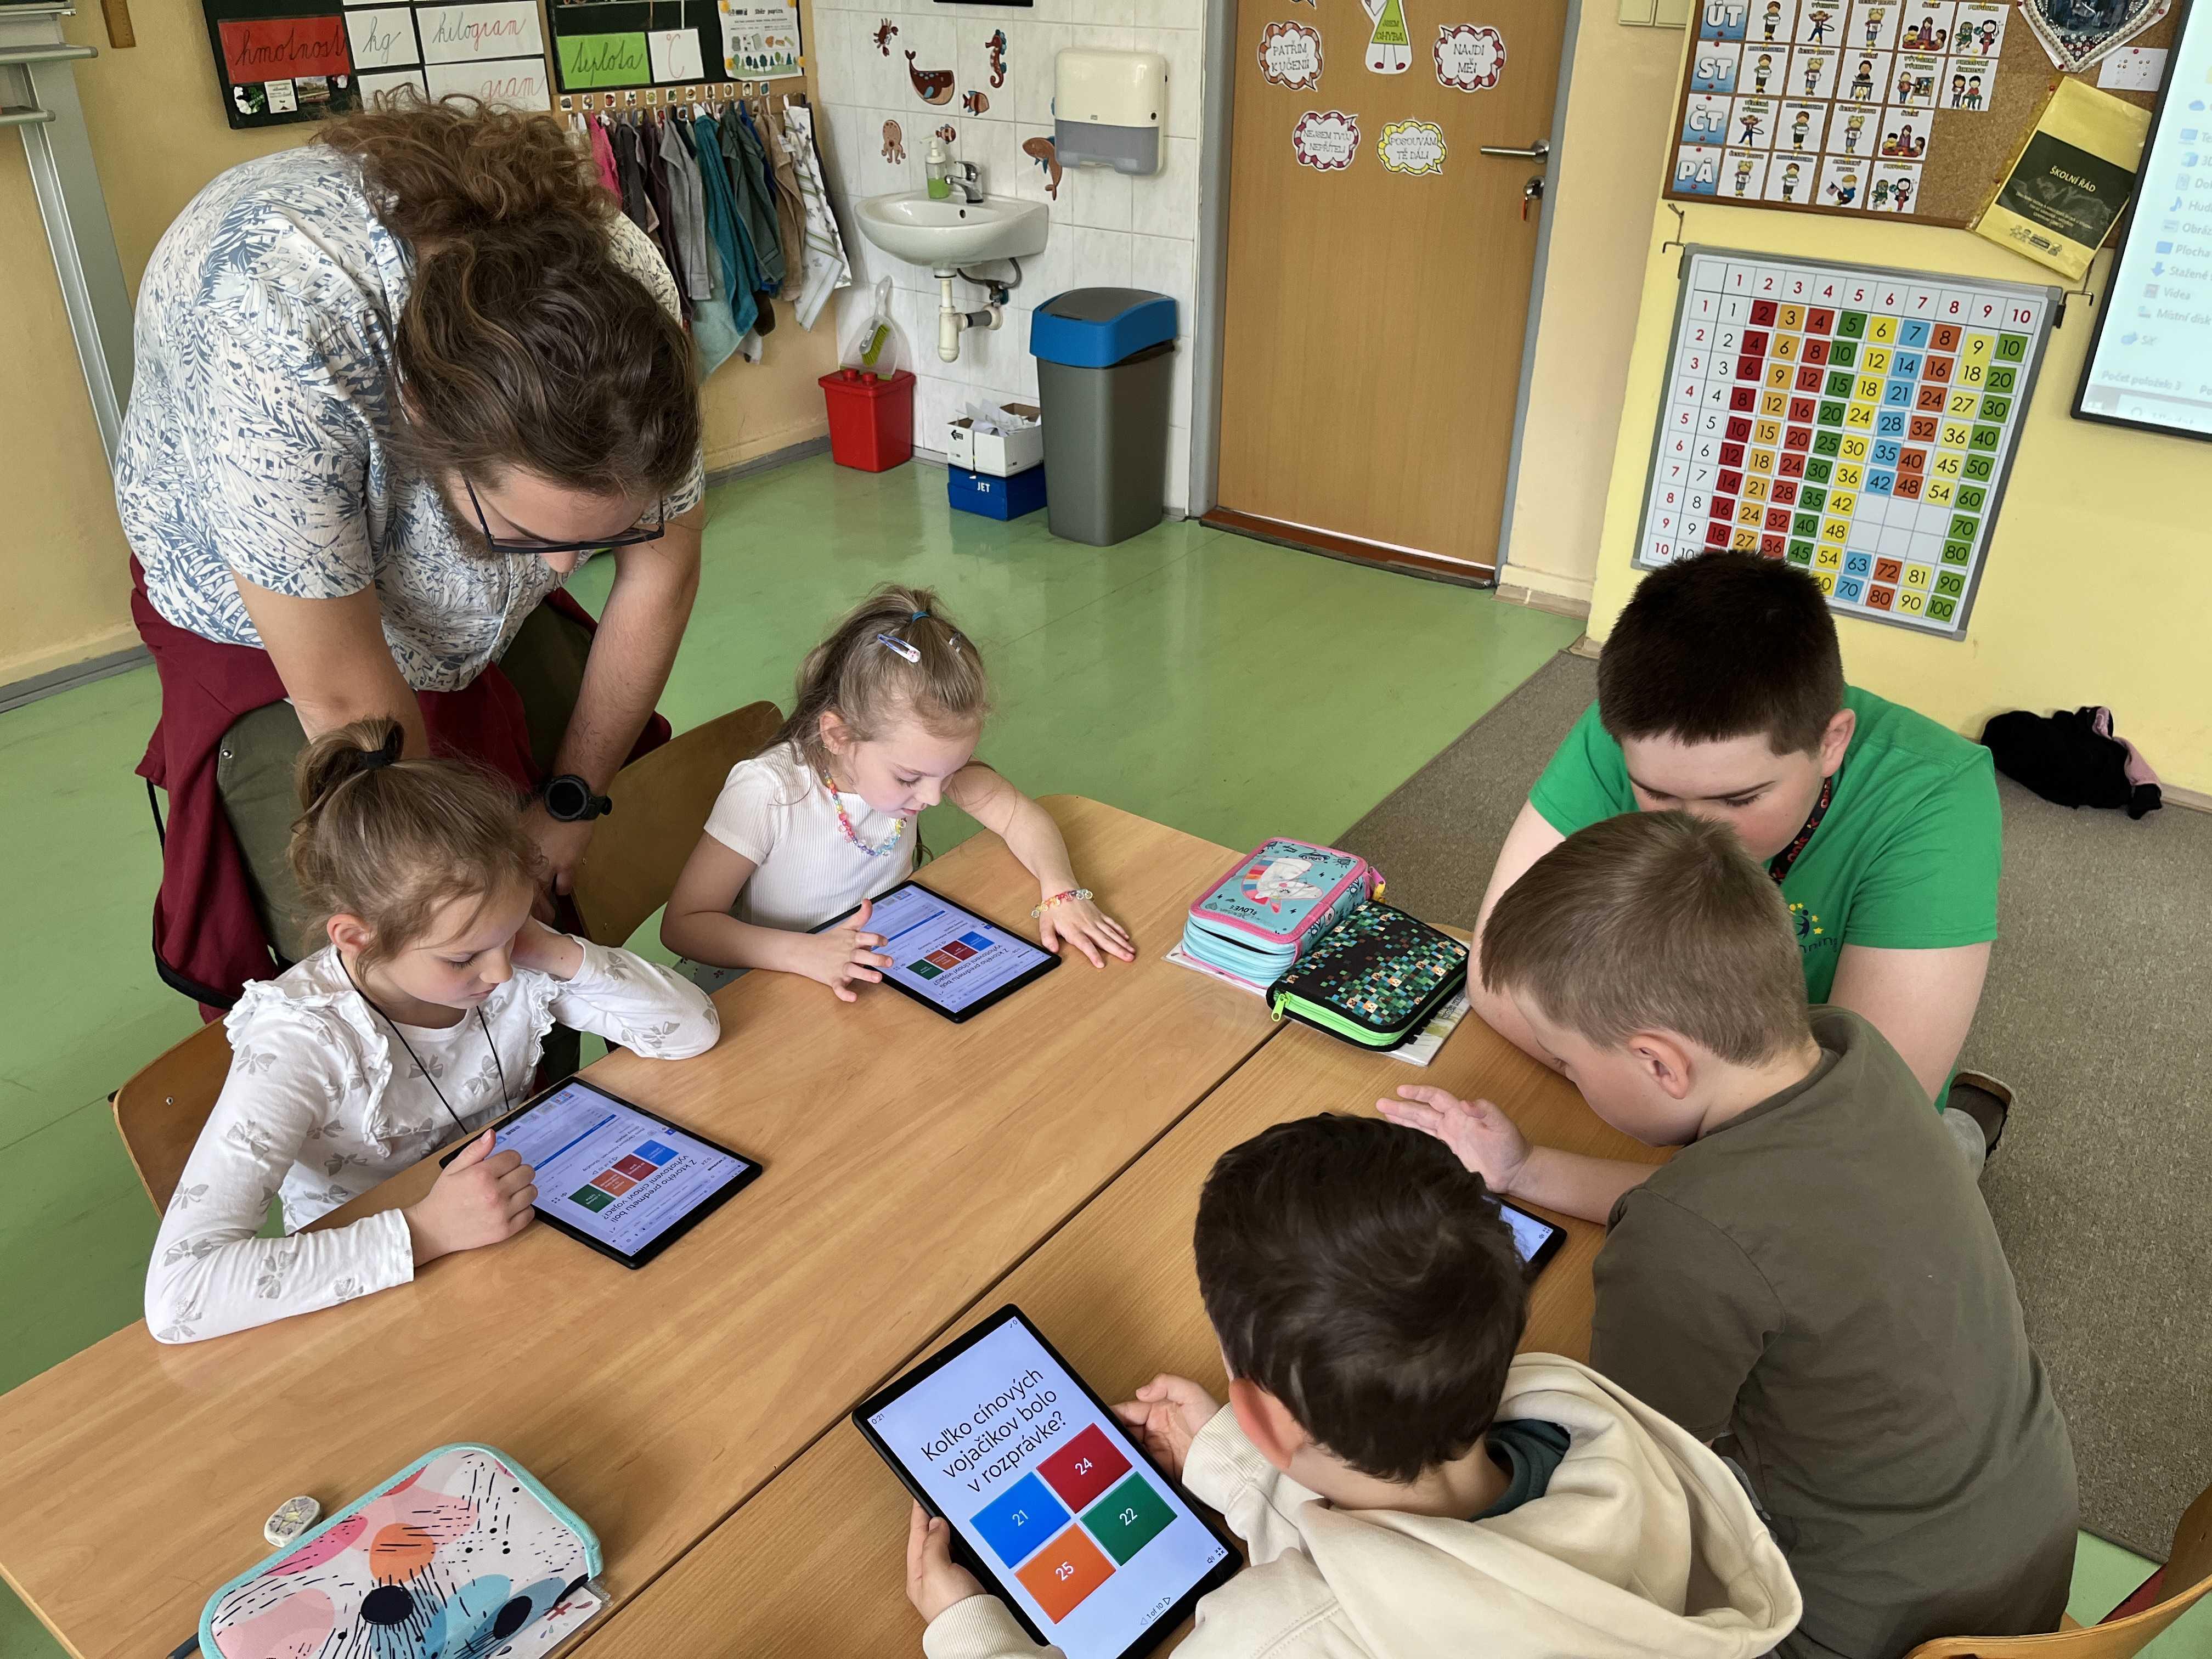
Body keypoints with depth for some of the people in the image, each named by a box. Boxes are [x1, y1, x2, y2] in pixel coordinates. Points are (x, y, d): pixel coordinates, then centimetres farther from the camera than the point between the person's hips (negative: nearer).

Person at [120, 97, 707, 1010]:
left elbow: (660, 576, -14)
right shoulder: (270, 340, -42)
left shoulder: (625, 293, -29)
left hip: (485, 617, 3)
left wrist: (572, 805, -7)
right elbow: (344, 696, -32)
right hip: (271, 633, -3)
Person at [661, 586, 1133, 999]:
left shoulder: (913, 751, -12)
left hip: (885, 970, 3)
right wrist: (805, 953, -37)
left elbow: (1018, 814, -4)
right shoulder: (767, 794, -26)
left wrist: (1062, 892, -24)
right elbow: (683, 924, -22)